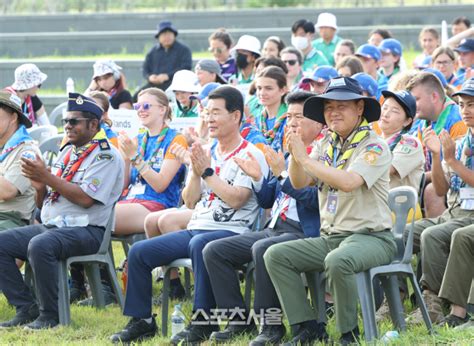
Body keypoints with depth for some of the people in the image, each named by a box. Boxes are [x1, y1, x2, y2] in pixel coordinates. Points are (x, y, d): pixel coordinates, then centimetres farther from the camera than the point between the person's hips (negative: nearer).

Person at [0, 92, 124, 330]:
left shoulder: (106, 155, -7)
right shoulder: (67, 152, 19)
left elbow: (85, 198, -20)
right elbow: (43, 203, 20)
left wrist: (47, 176, -17)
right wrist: (40, 186, -4)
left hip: (85, 230, -9)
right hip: (50, 226, 9)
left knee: (40, 245, -36)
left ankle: (50, 315, -24)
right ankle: (26, 310, -7)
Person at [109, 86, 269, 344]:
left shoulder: (251, 156, -2)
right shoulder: (206, 153, 20)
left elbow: (235, 199, -16)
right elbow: (190, 201, 15)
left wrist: (207, 172, -10)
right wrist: (196, 172, -1)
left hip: (230, 231, -8)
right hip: (195, 228, 8)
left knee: (199, 244, -40)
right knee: (139, 252, -5)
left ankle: (204, 320, -34)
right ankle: (141, 321, 0)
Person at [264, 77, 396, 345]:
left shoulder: (374, 147, -8)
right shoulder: (327, 145, 14)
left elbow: (348, 182, -25)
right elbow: (299, 183, 8)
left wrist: (305, 158, -21)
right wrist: (295, 154, -11)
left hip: (371, 237, -7)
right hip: (330, 237, 7)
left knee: (337, 261, -38)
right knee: (276, 255, -8)